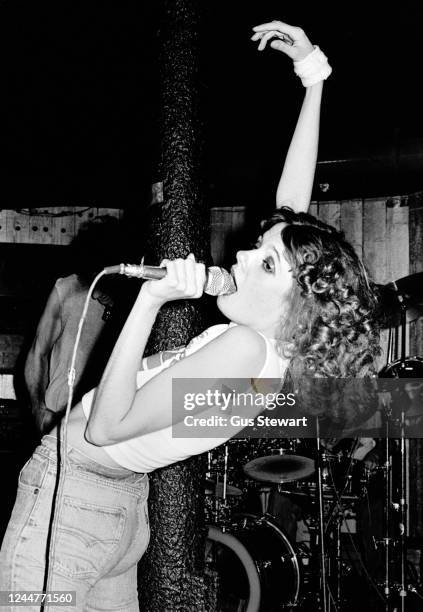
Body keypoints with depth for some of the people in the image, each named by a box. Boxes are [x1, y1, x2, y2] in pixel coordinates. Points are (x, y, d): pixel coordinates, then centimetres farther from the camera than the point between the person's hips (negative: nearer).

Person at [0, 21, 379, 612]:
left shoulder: (245, 348, -28)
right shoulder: (284, 341, -5)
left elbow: (106, 426, -28)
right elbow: (292, 201, 3)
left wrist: (150, 302, -32)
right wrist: (314, 78, 5)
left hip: (69, 501, -8)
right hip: (123, 508, 8)